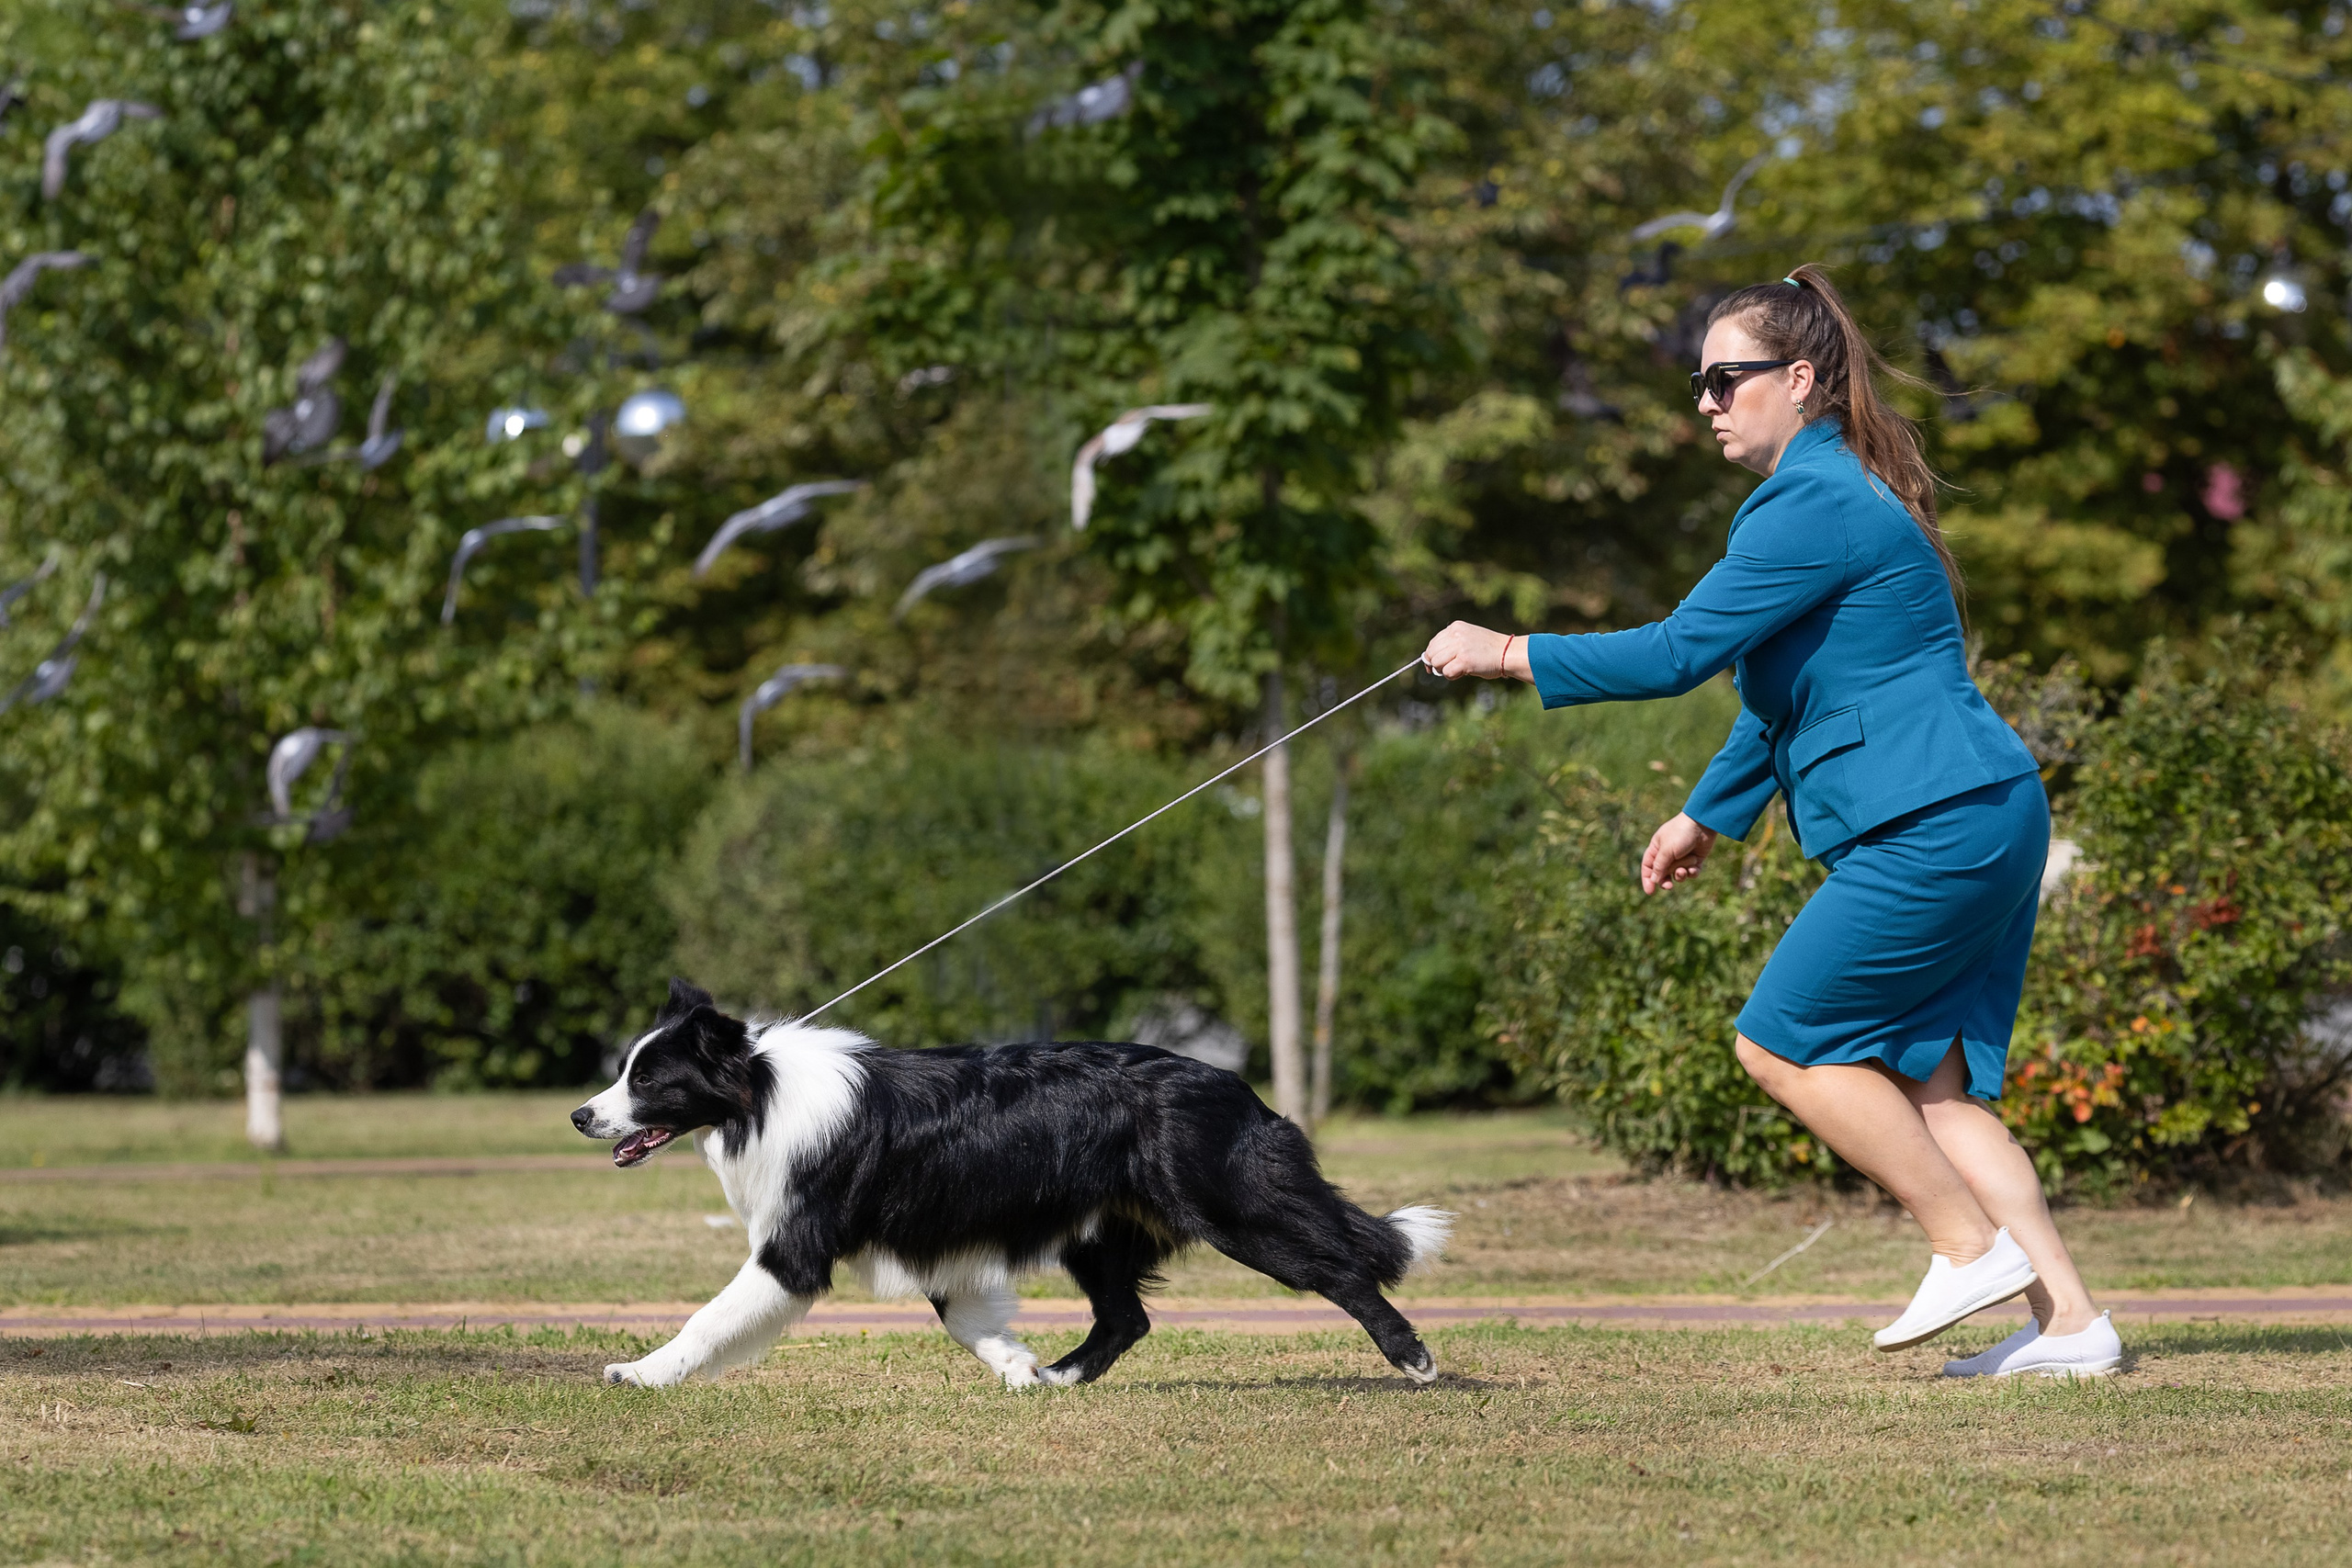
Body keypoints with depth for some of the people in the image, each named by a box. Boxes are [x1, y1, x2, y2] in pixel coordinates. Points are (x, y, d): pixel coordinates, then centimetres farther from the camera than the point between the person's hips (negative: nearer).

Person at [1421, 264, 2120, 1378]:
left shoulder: (1816, 506, -13)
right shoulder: (1828, 494, 20)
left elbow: (1679, 653, -18)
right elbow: (1785, 693, 31)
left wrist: (1508, 653, -11)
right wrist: (1707, 816, 38)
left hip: (1936, 827, -10)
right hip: (1984, 825, 10)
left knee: (1780, 1043, -3)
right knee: (1931, 1085, 8)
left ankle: (1969, 1246, 0)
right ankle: (2069, 1320, 4)